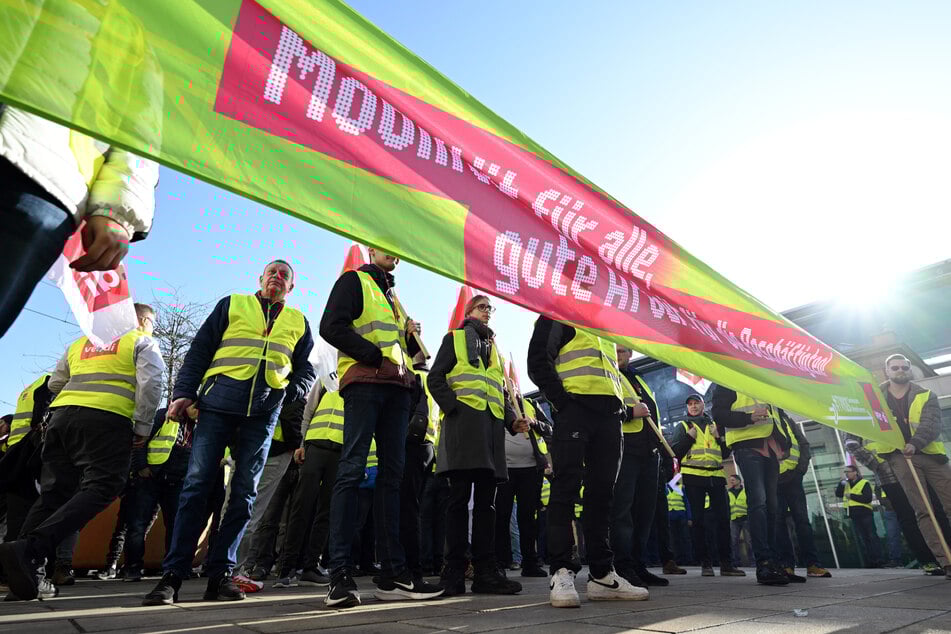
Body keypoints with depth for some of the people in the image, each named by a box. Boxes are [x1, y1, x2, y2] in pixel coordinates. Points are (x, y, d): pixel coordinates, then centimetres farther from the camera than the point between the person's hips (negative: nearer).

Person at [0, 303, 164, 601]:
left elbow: (54, 384, 30)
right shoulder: (142, 342, 9)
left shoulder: (81, 342, 29)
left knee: (54, 492, 10)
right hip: (108, 418, -7)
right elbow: (150, 383, -5)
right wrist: (142, 427, -2)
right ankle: (30, 549, -24)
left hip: (63, 413, 7)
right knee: (100, 487, -9)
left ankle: (24, 565, 5)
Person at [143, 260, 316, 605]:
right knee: (197, 483, -5)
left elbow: (306, 369, 21)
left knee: (244, 492, 1)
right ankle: (173, 574, 3)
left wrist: (292, 391, 1)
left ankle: (220, 574, 9)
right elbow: (199, 351, 9)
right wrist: (183, 393, -1)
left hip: (264, 412, 2)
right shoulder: (232, 304, 14)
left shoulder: (298, 322, 19)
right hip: (219, 403, -1)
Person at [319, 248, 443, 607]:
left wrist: (410, 337, 7)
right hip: (364, 381, -7)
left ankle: (393, 573, 5)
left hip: (397, 387, 7)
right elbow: (332, 327, -7)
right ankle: (340, 574, -7)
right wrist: (375, 355, -13)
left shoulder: (393, 295, 29)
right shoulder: (354, 281, 8)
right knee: (352, 471, -10)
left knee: (392, 475, 3)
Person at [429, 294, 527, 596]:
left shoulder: (492, 348, 29)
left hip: (492, 423, 6)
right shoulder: (455, 338, 13)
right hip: (464, 418, -6)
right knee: (460, 496, -7)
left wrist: (512, 420, 8)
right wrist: (454, 406, -14)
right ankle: (454, 571, -1)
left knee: (486, 499, 4)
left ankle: (485, 570, 7)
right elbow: (435, 379, 2)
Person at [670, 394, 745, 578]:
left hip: (716, 477, 2)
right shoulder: (683, 426, 13)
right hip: (693, 477, -2)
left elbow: (726, 453, 16)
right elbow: (675, 451, 2)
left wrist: (719, 437, 0)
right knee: (698, 520, -2)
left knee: (723, 518, -2)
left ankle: (726, 563, 5)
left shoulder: (715, 425, 21)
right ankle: (705, 563, 5)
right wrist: (689, 437, -8)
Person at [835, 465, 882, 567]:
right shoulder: (846, 484, 14)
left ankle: (878, 561, 5)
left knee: (872, 537, -1)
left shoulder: (864, 483, -6)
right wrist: (841, 484, -4)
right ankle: (870, 562, 14)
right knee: (862, 540, 9)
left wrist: (852, 496, -19)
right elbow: (838, 494, 9)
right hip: (854, 516, 6)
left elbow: (868, 499, -16)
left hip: (865, 515, -6)